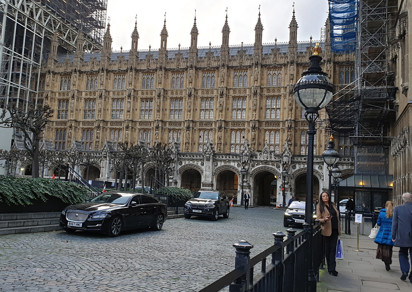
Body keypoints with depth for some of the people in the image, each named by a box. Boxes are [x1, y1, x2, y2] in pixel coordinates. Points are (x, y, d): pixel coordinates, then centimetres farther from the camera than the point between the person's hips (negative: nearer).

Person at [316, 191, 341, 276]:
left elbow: (337, 217, 20)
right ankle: (330, 268, 15)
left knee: (333, 249, 0)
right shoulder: (319, 206, 0)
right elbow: (318, 219, -2)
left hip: (335, 230, 4)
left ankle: (332, 269, 1)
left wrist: (339, 229, 15)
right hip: (327, 230, -4)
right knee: (327, 249, 3)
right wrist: (324, 219, -23)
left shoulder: (333, 205, 14)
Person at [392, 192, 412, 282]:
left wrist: (393, 236, 5)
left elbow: (394, 223, -2)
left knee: (403, 254, 17)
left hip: (402, 237, 0)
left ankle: (404, 272, 6)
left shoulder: (397, 209, -5)